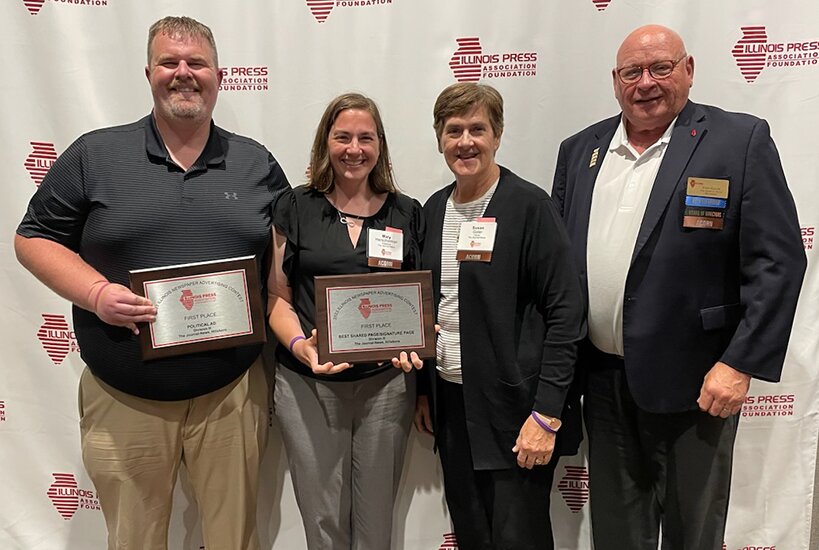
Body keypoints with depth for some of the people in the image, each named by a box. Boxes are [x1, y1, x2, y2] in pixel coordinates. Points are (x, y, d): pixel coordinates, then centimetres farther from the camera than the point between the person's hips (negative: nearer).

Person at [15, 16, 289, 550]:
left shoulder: (258, 164, 6)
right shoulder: (94, 155, 1)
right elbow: (33, 238, 3)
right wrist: (96, 293, -14)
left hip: (232, 391, 1)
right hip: (124, 398, 0)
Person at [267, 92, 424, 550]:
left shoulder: (407, 214, 6)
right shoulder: (296, 209, 3)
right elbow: (277, 296, 2)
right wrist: (300, 345, -16)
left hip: (387, 383, 1)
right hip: (308, 385, -1)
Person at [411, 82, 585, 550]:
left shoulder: (530, 206, -10)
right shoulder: (434, 210, 8)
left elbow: (566, 312, -13)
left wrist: (546, 414, -16)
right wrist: (423, 390, 12)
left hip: (513, 408, -5)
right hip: (450, 402, 6)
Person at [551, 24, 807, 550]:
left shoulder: (741, 140, -5)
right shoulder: (580, 150, 8)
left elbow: (778, 261, -9)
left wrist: (740, 364, -15)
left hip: (693, 383, -3)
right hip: (602, 381, 4)